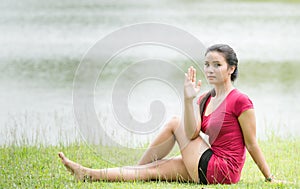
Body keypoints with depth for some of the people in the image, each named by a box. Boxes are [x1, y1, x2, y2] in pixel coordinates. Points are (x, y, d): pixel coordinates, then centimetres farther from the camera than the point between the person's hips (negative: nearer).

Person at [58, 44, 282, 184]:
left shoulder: (240, 101, -11)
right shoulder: (206, 100, 13)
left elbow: (252, 144, -8)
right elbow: (191, 134, -2)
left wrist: (270, 178, -7)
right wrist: (189, 99, -14)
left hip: (221, 170, -8)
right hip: (209, 170, 8)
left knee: (175, 123, -2)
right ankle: (89, 174, 2)